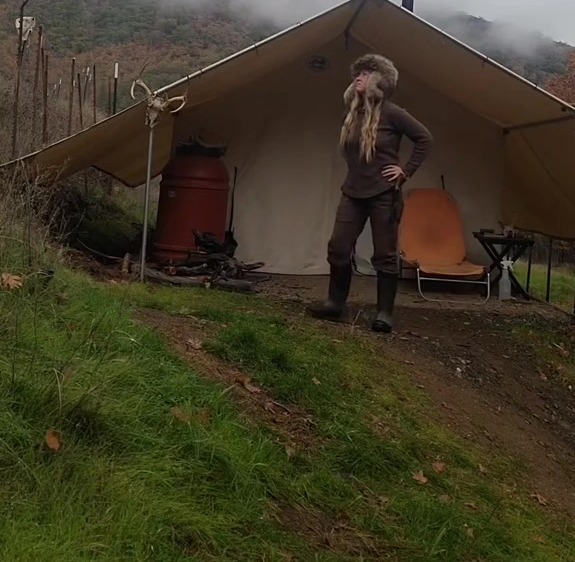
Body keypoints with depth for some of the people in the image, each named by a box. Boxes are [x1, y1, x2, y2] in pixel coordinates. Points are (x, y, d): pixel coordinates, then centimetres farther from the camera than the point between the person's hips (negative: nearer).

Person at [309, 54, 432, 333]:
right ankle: (335, 302, 17)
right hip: (353, 191, 6)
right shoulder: (352, 111, 7)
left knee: (385, 255, 0)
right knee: (338, 248, 2)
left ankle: (385, 313, 7)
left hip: (383, 193, -6)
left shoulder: (391, 113, -10)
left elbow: (424, 138, -7)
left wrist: (406, 171, -8)